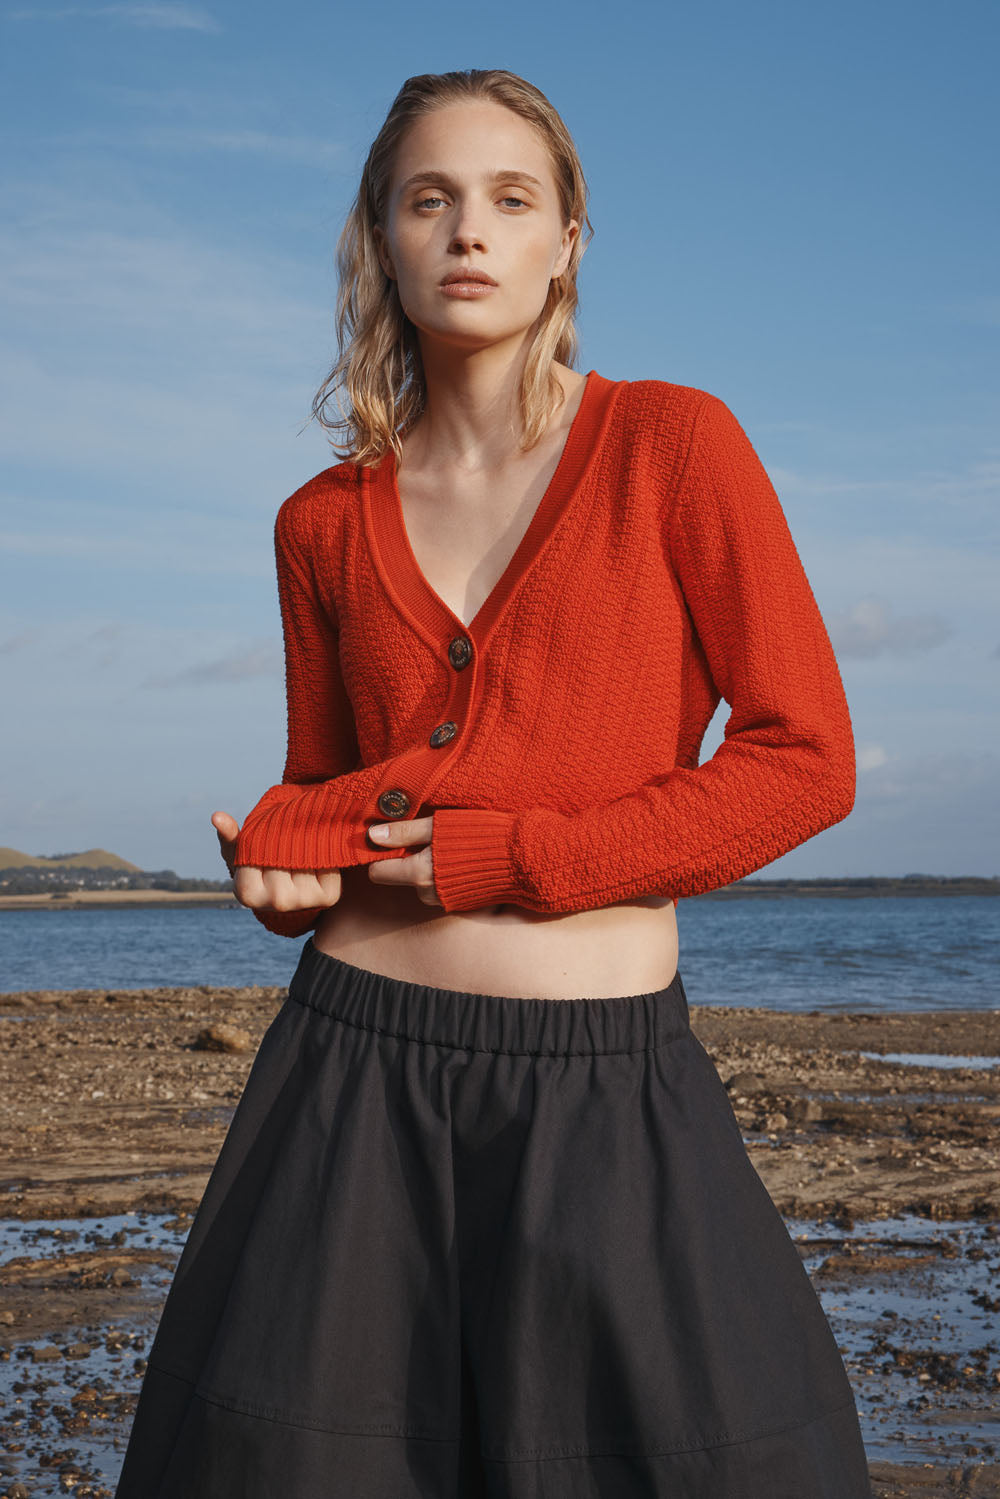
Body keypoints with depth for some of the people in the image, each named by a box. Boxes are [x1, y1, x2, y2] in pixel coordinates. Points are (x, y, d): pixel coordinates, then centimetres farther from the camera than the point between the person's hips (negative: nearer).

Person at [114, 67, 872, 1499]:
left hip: (606, 1092, -2)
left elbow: (805, 760, -5)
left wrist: (504, 856, -10)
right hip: (357, 1068, 3)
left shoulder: (673, 442, -2)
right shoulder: (327, 522, 8)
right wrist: (280, 856, -6)